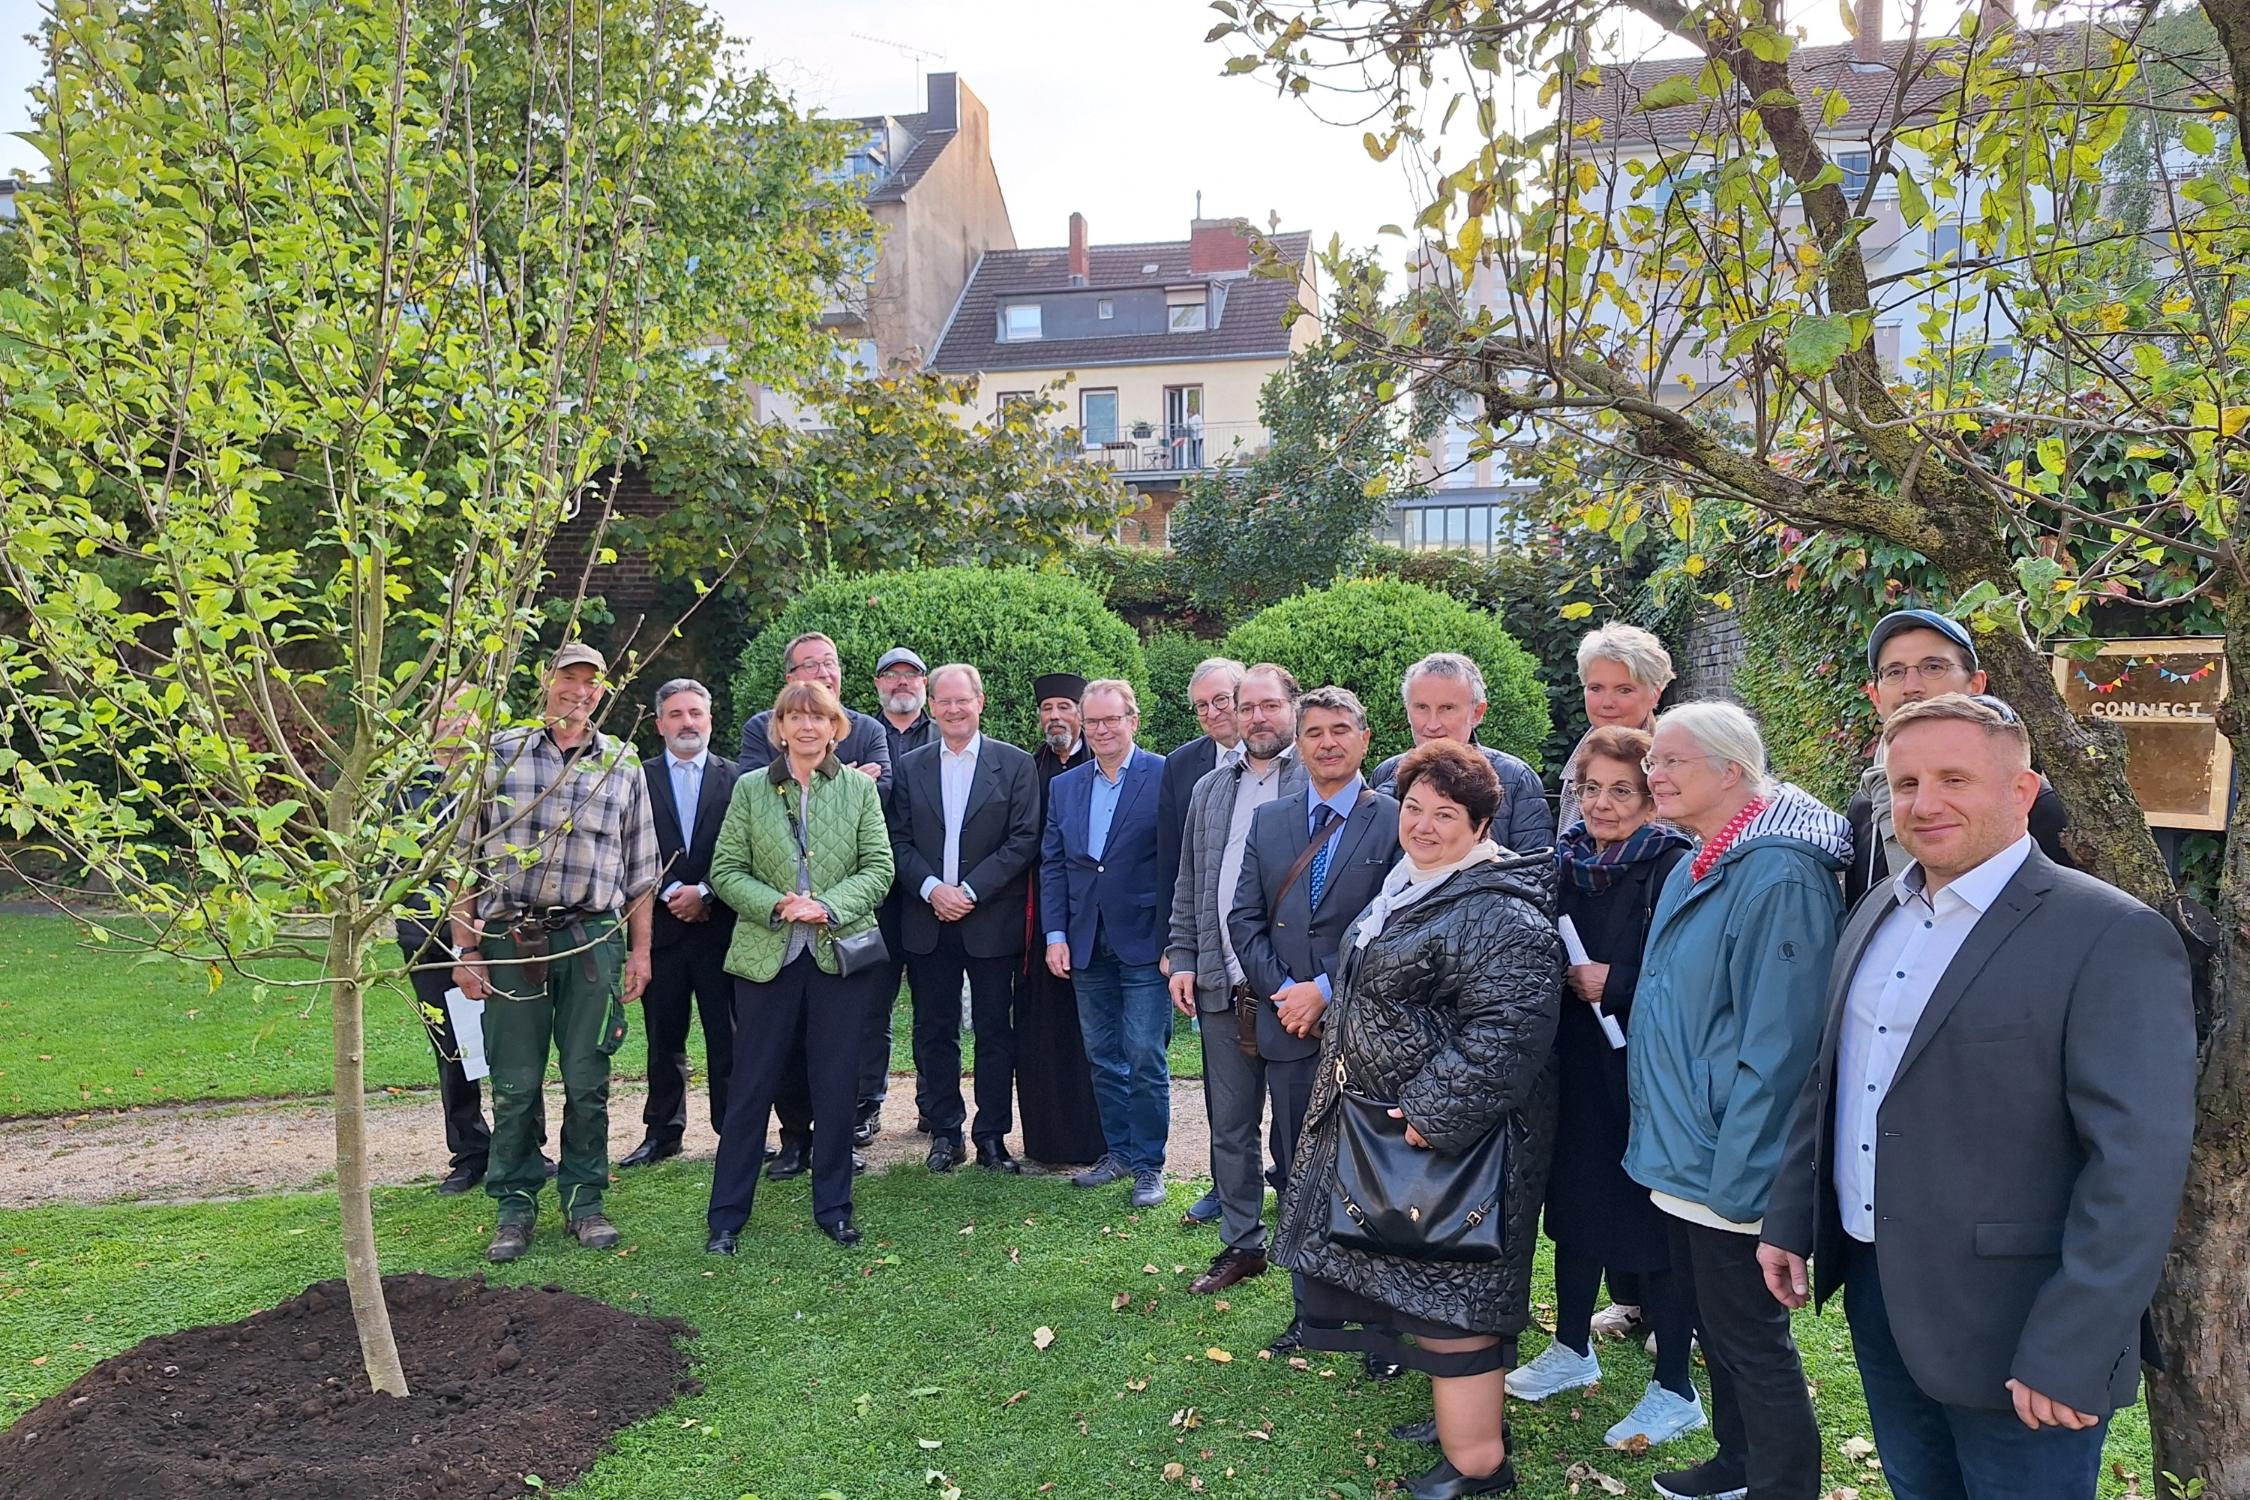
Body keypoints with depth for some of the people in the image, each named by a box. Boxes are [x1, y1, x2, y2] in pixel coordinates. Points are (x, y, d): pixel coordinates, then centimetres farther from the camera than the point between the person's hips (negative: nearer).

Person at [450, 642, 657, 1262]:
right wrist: (465, 948, -1)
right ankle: (515, 1206, 20)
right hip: (512, 938, -1)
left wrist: (639, 950, 7)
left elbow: (639, 869, 11)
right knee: (515, 1083, 5)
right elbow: (466, 856, 4)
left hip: (594, 938, 1)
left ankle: (583, 1201, 20)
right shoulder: (499, 754, 4)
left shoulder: (624, 765, 9)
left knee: (588, 1083, 6)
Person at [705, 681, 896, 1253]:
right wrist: (776, 905, -14)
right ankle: (727, 1215, 17)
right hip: (766, 955, 0)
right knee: (750, 1087, 4)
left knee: (836, 1087, 7)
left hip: (841, 952, 1)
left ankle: (833, 1208, 21)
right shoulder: (750, 788, 5)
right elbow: (726, 871, 1)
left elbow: (878, 867, 0)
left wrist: (829, 906, -14)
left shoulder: (860, 788, 5)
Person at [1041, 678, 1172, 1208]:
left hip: (1145, 943, -5)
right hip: (1087, 946, 5)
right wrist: (1056, 935, 3)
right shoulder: (1063, 787, 10)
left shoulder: (1166, 777, -7)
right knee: (1102, 1058, 14)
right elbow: (1052, 865, 11)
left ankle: (1149, 1163, 14)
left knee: (1145, 1058, 0)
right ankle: (1118, 1152, 28)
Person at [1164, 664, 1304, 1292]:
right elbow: (1188, 884, 18)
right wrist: (1182, 957, 9)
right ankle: (1242, 1244, 27)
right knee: (1230, 1127, 13)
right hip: (1222, 988, 5)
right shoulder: (1209, 790, 14)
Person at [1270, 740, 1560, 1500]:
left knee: (1447, 1296, 1)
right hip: (1388, 1121, 10)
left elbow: (1505, 1032, -27)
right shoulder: (1409, 886, 10)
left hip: (1450, 1133, -10)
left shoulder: (1499, 914, -21)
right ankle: (1469, 1413, 37)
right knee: (1422, 1282, 20)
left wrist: (1433, 1115, -27)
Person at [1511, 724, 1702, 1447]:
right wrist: (1564, 977, -1)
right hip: (1574, 1068, 7)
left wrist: (1614, 983, -19)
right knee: (1574, 1202, 18)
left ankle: (1674, 1389, 21)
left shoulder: (1675, 868, -13)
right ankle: (1572, 1347, 37)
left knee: (1650, 1220, 3)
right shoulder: (1566, 864, 6)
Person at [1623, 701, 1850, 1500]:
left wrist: (1734, 1179, -21)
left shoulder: (1778, 876, -21)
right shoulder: (1696, 869, 8)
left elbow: (1776, 1045, -23)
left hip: (1731, 1167, -9)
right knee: (1713, 1321, 22)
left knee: (1751, 1340, 7)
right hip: (1681, 1152, 9)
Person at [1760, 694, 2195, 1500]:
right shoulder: (1877, 915, 7)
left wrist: (2069, 1357, -21)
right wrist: (1790, 1218, 13)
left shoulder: (2115, 939, -16)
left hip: (2009, 1333, -6)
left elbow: (2136, 1164, -20)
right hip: (1875, 1292, 6)